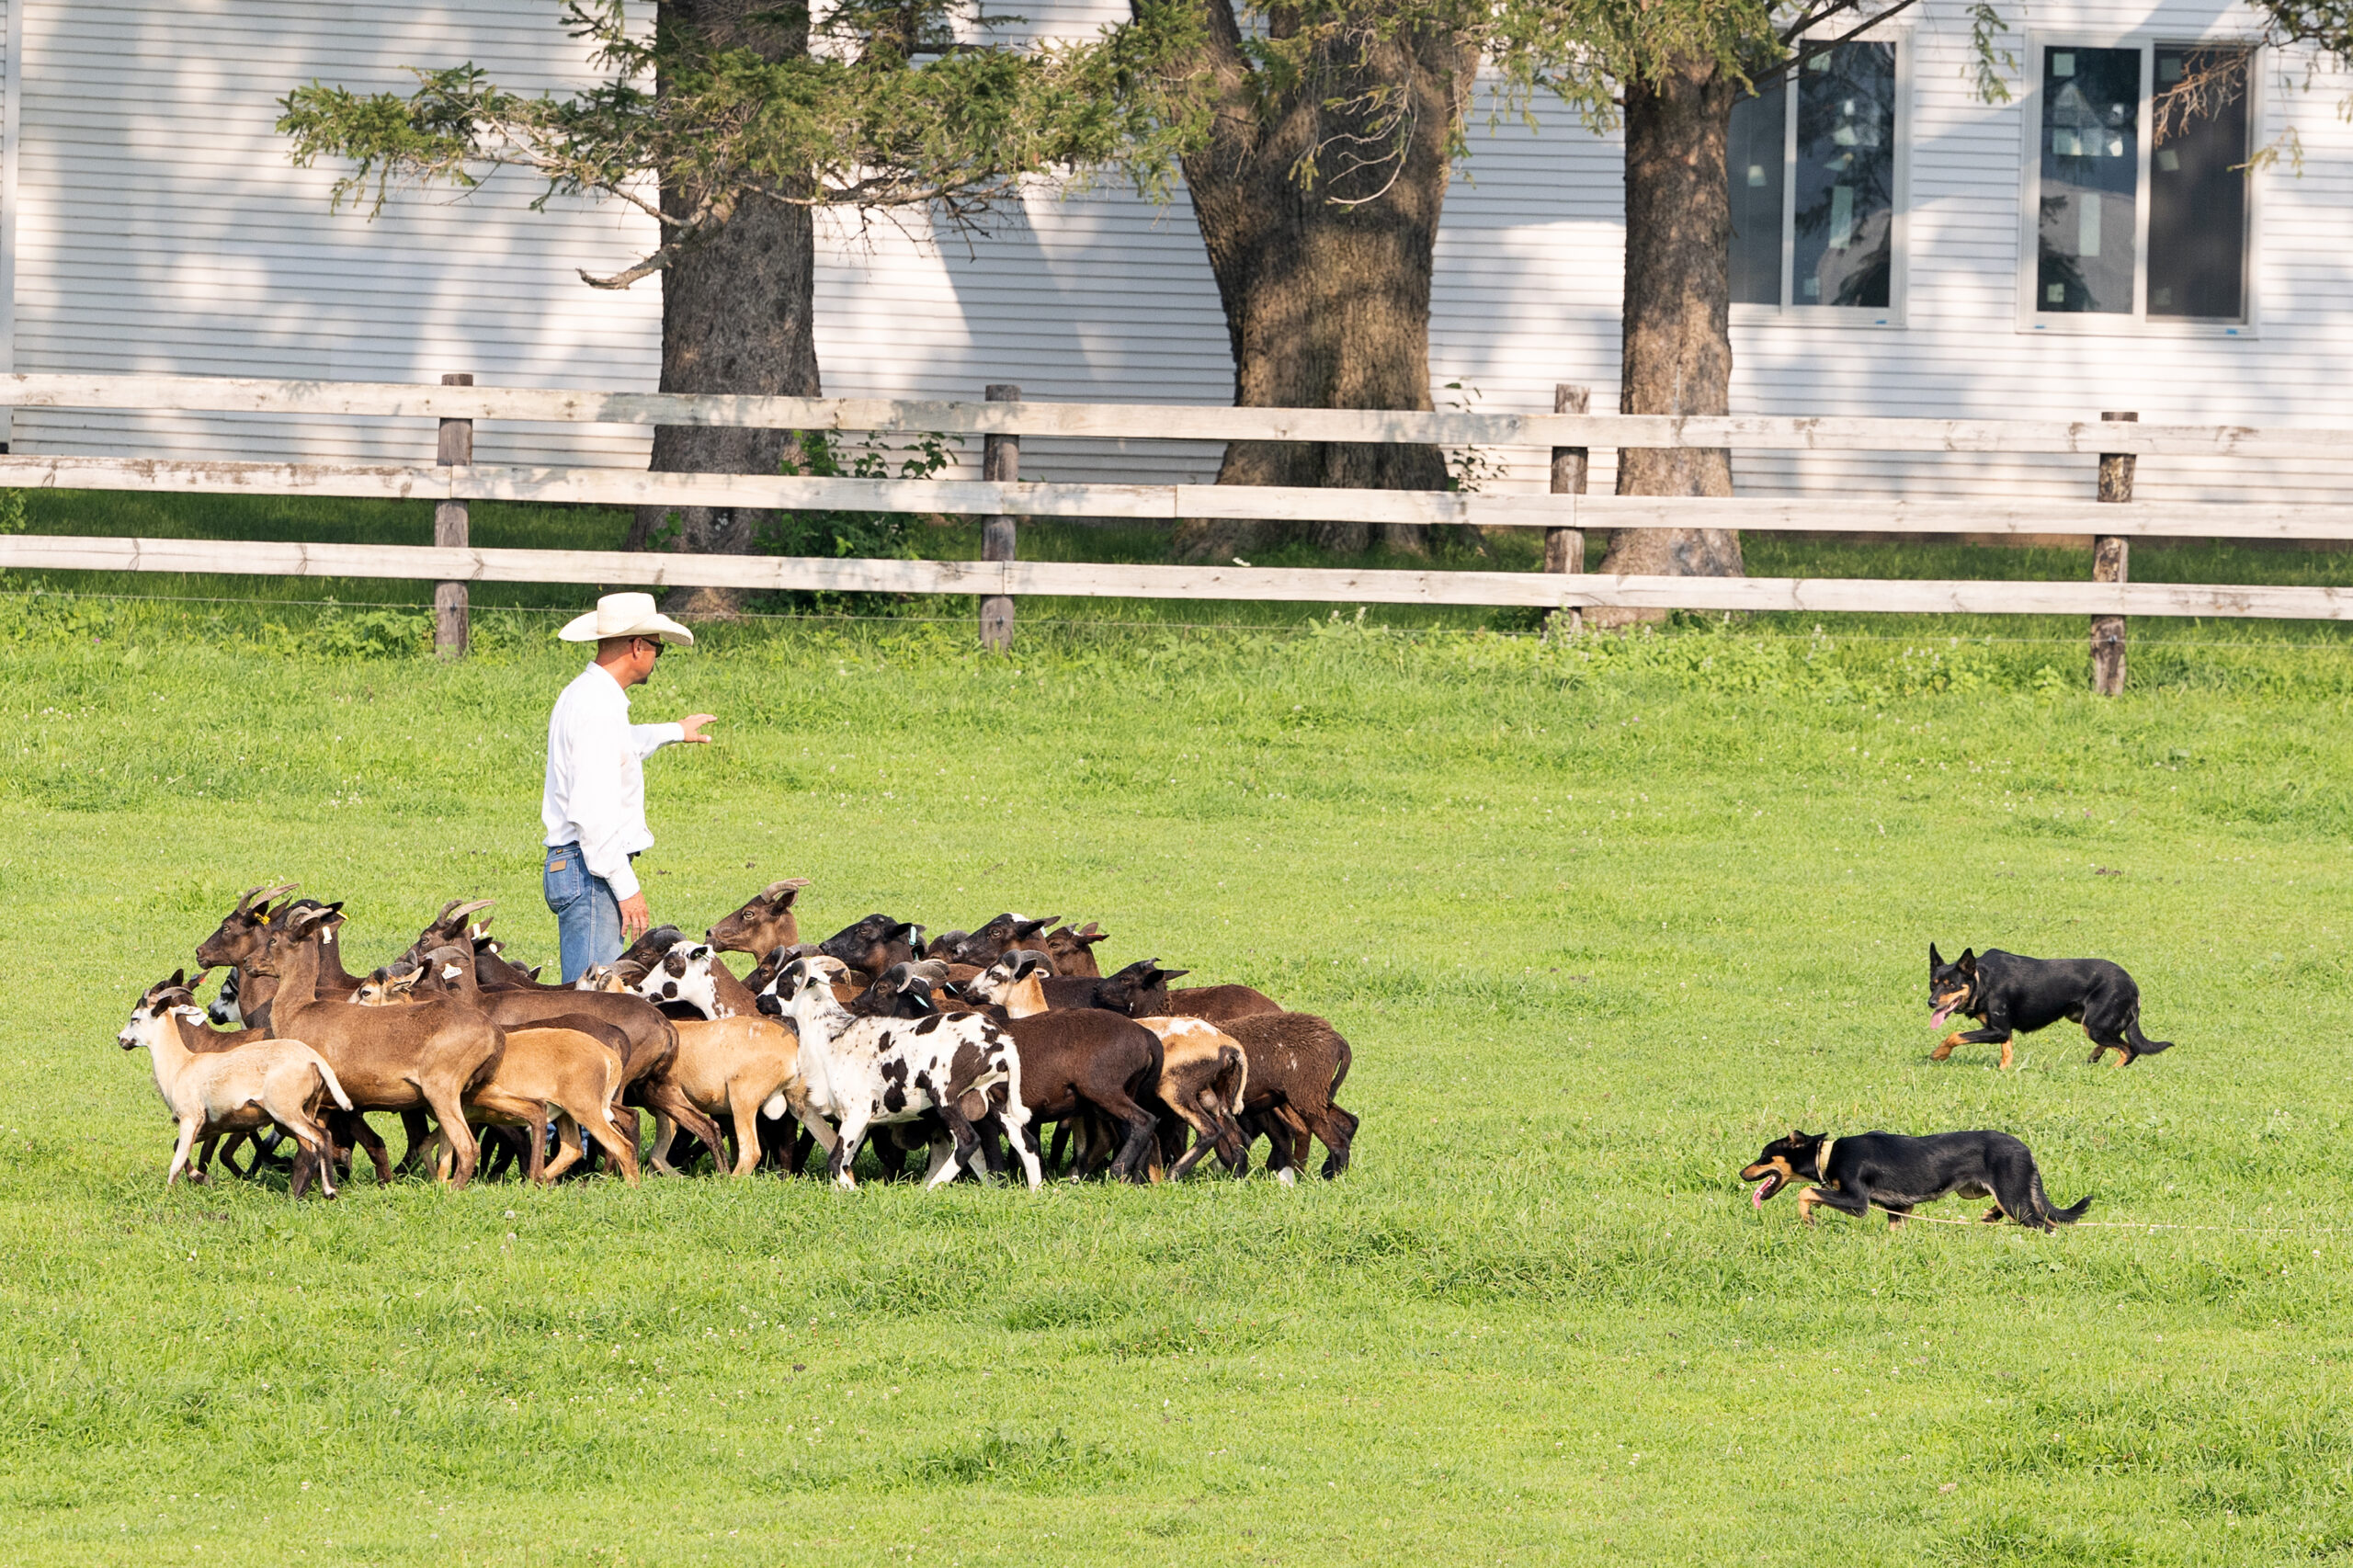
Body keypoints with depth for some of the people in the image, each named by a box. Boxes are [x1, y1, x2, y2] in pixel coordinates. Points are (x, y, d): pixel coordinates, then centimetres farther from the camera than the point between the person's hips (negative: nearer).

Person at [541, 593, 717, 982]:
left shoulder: (582, 694, 15)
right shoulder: (600, 708, -18)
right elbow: (592, 812, -24)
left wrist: (672, 732, 58)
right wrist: (626, 887, -21)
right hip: (590, 872, -10)